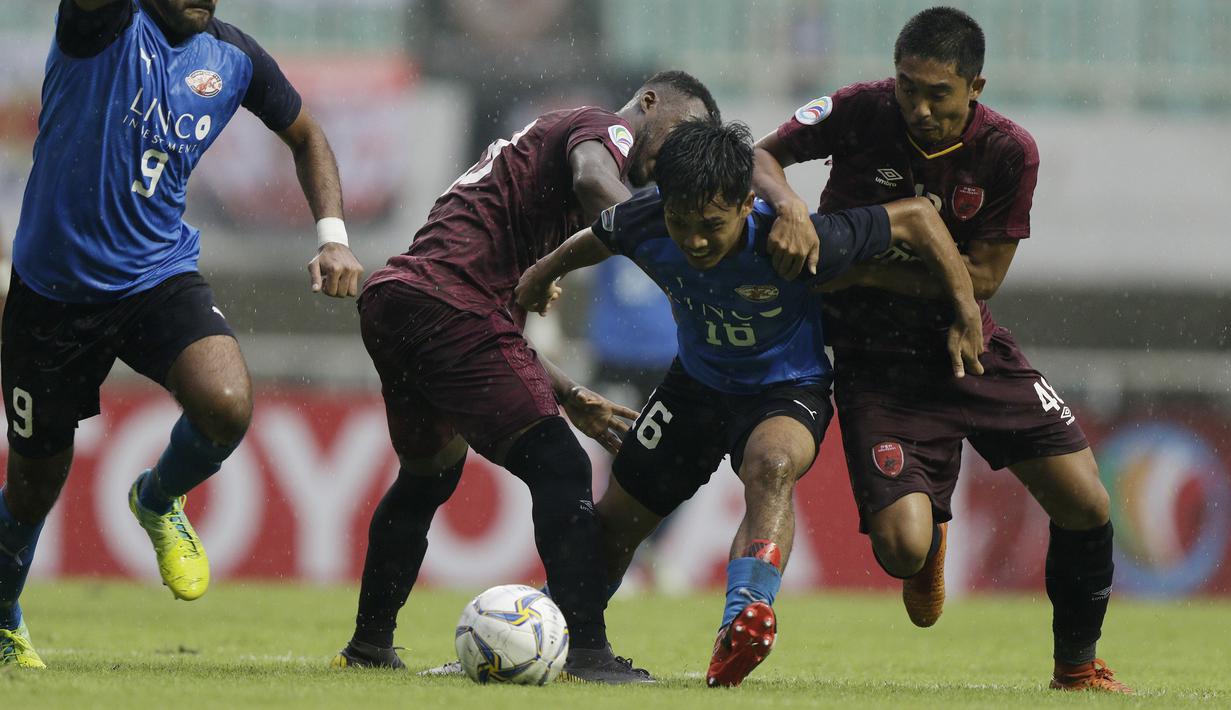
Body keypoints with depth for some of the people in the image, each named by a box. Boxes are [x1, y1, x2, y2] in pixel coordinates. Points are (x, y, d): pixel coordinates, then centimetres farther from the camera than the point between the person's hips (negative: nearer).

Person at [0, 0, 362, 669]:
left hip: (161, 279, 2)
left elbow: (305, 136, 18)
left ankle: (159, 501, 7)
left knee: (227, 405, -27)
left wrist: (332, 234, 5)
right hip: (54, 286, -2)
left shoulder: (233, 56, 1)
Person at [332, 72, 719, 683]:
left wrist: (568, 397, 26)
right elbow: (594, 181, -25)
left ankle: (369, 644, 42)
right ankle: (586, 651, -19)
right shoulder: (604, 129, 3)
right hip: (448, 305, -10)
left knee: (428, 473, 30)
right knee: (560, 469, -11)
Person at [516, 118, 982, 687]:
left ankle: (740, 627, -50)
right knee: (617, 517, 12)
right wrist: (544, 273, 21)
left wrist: (967, 314, -21)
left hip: (789, 389, -4)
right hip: (698, 381, 4)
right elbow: (597, 240, 3)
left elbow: (916, 218, -25)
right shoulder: (644, 225, -25)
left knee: (772, 466, -39)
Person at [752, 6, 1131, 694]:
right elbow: (762, 155, -3)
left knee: (1086, 507, -6)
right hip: (875, 360, -2)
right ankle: (931, 543, 25)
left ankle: (1078, 663, 21)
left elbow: (982, 276, -12)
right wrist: (789, 204, -27)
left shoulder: (1009, 153, -12)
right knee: (901, 548, -17)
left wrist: (867, 274, -21)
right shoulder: (861, 113, -14)